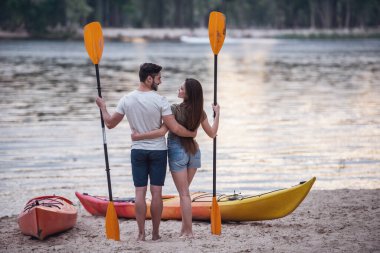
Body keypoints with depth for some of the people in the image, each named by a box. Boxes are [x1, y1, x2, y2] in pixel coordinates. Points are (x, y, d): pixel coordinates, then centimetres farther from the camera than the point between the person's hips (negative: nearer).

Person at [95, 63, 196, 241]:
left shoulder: (126, 100, -4)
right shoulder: (160, 101, -14)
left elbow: (110, 123, 5)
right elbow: (175, 129, -16)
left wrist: (103, 107, 23)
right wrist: (192, 134, 3)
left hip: (137, 151, 3)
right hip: (158, 151, -3)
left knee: (140, 192, 3)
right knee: (156, 192, 2)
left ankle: (141, 233, 2)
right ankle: (155, 233, 6)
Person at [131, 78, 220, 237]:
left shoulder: (175, 110, -16)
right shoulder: (200, 113, 0)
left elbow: (162, 131, -23)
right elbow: (212, 133, 8)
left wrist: (139, 136, -19)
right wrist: (217, 114, 17)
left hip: (177, 151, -5)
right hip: (194, 151, 5)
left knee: (184, 193, 0)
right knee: (184, 191, 16)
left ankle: (189, 231, 0)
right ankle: (184, 228, 16)